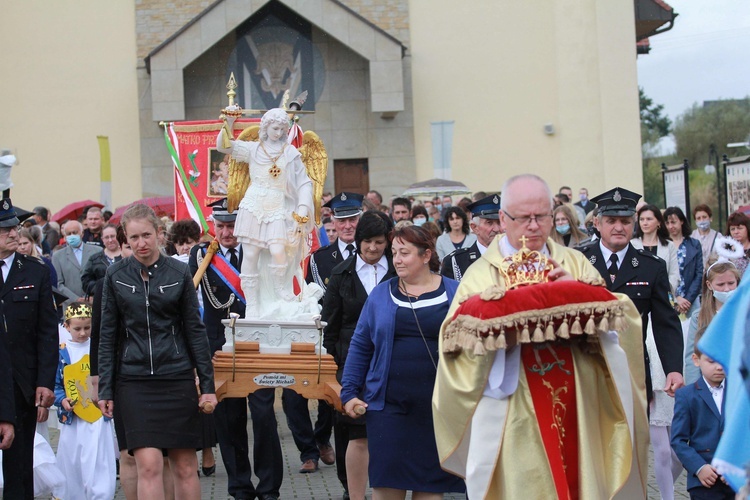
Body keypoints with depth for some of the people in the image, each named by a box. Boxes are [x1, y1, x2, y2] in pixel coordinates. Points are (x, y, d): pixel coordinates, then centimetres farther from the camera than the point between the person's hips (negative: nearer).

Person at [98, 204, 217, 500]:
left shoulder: (179, 273, 2)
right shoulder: (115, 275, 3)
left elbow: (194, 329, 5)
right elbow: (107, 335, 6)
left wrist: (208, 384, 1)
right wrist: (105, 389, 2)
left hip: (176, 377, 0)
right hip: (133, 380, 0)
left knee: (185, 466, 3)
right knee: (149, 465, -11)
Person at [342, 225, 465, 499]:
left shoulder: (455, 294, 2)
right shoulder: (381, 294, 7)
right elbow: (360, 346, 10)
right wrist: (349, 393, 4)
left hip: (438, 407, -1)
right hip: (388, 404, 1)